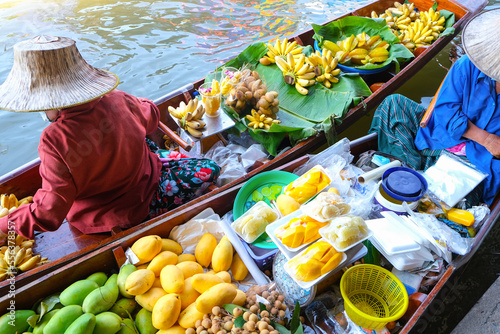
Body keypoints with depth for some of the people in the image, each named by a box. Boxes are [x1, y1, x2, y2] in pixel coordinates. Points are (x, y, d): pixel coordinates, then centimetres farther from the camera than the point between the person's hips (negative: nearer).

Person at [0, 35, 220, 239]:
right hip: (141, 204, 0)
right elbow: (150, 118, 4)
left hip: (98, 218, 0)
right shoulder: (118, 101, -22)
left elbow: (49, 214, -26)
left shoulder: (55, 140, -31)